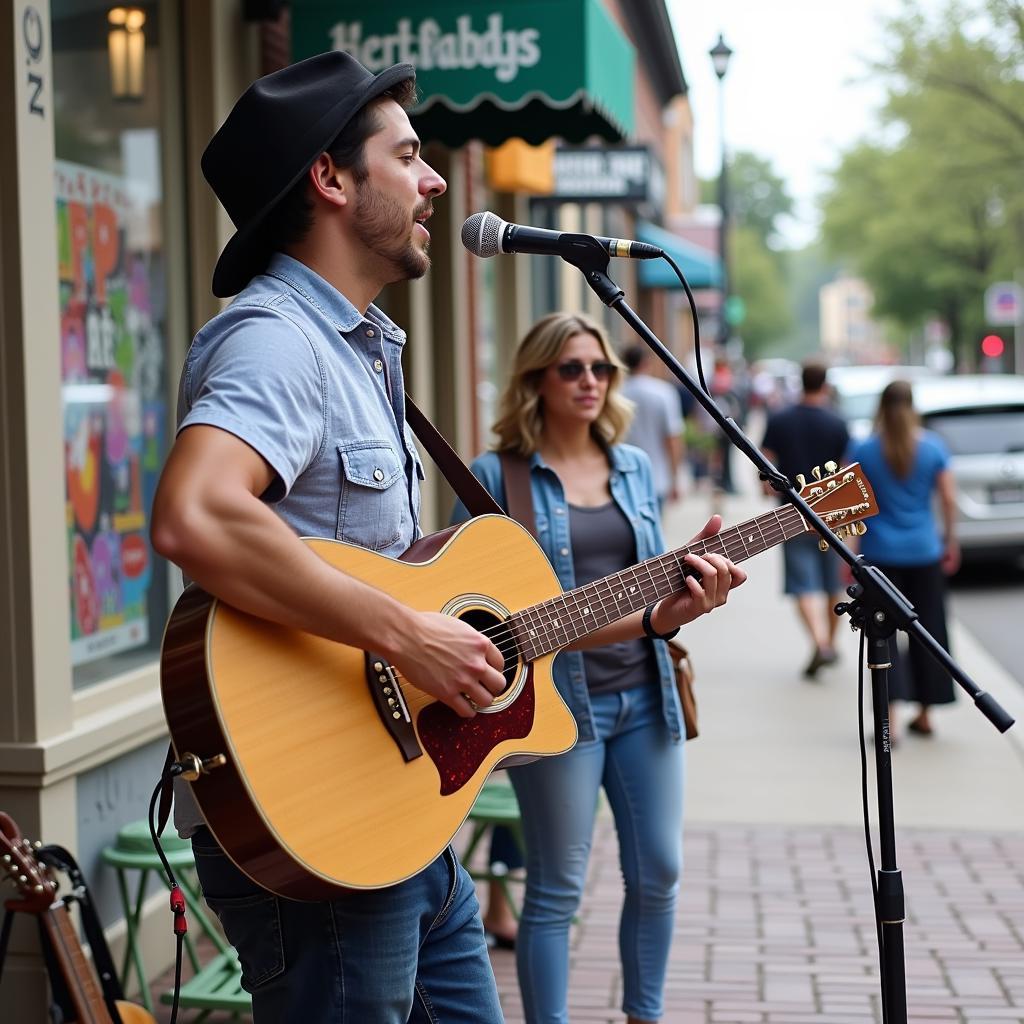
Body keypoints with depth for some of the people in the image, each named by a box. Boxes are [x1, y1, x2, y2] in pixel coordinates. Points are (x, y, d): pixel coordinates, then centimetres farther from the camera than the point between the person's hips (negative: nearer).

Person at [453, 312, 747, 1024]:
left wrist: (693, 574, -8)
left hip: (644, 695, 6)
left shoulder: (634, 467, 11)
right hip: (556, 699, -5)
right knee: (558, 888, 2)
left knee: (659, 872, 11)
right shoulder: (497, 476, -5)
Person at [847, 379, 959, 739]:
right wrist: (951, 541, 11)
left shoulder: (864, 450, -4)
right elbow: (949, 498, -1)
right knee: (927, 630, 13)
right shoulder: (934, 447, -1)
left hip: (879, 554, -2)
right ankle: (924, 713, 21)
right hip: (924, 551, 2)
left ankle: (889, 718, -10)